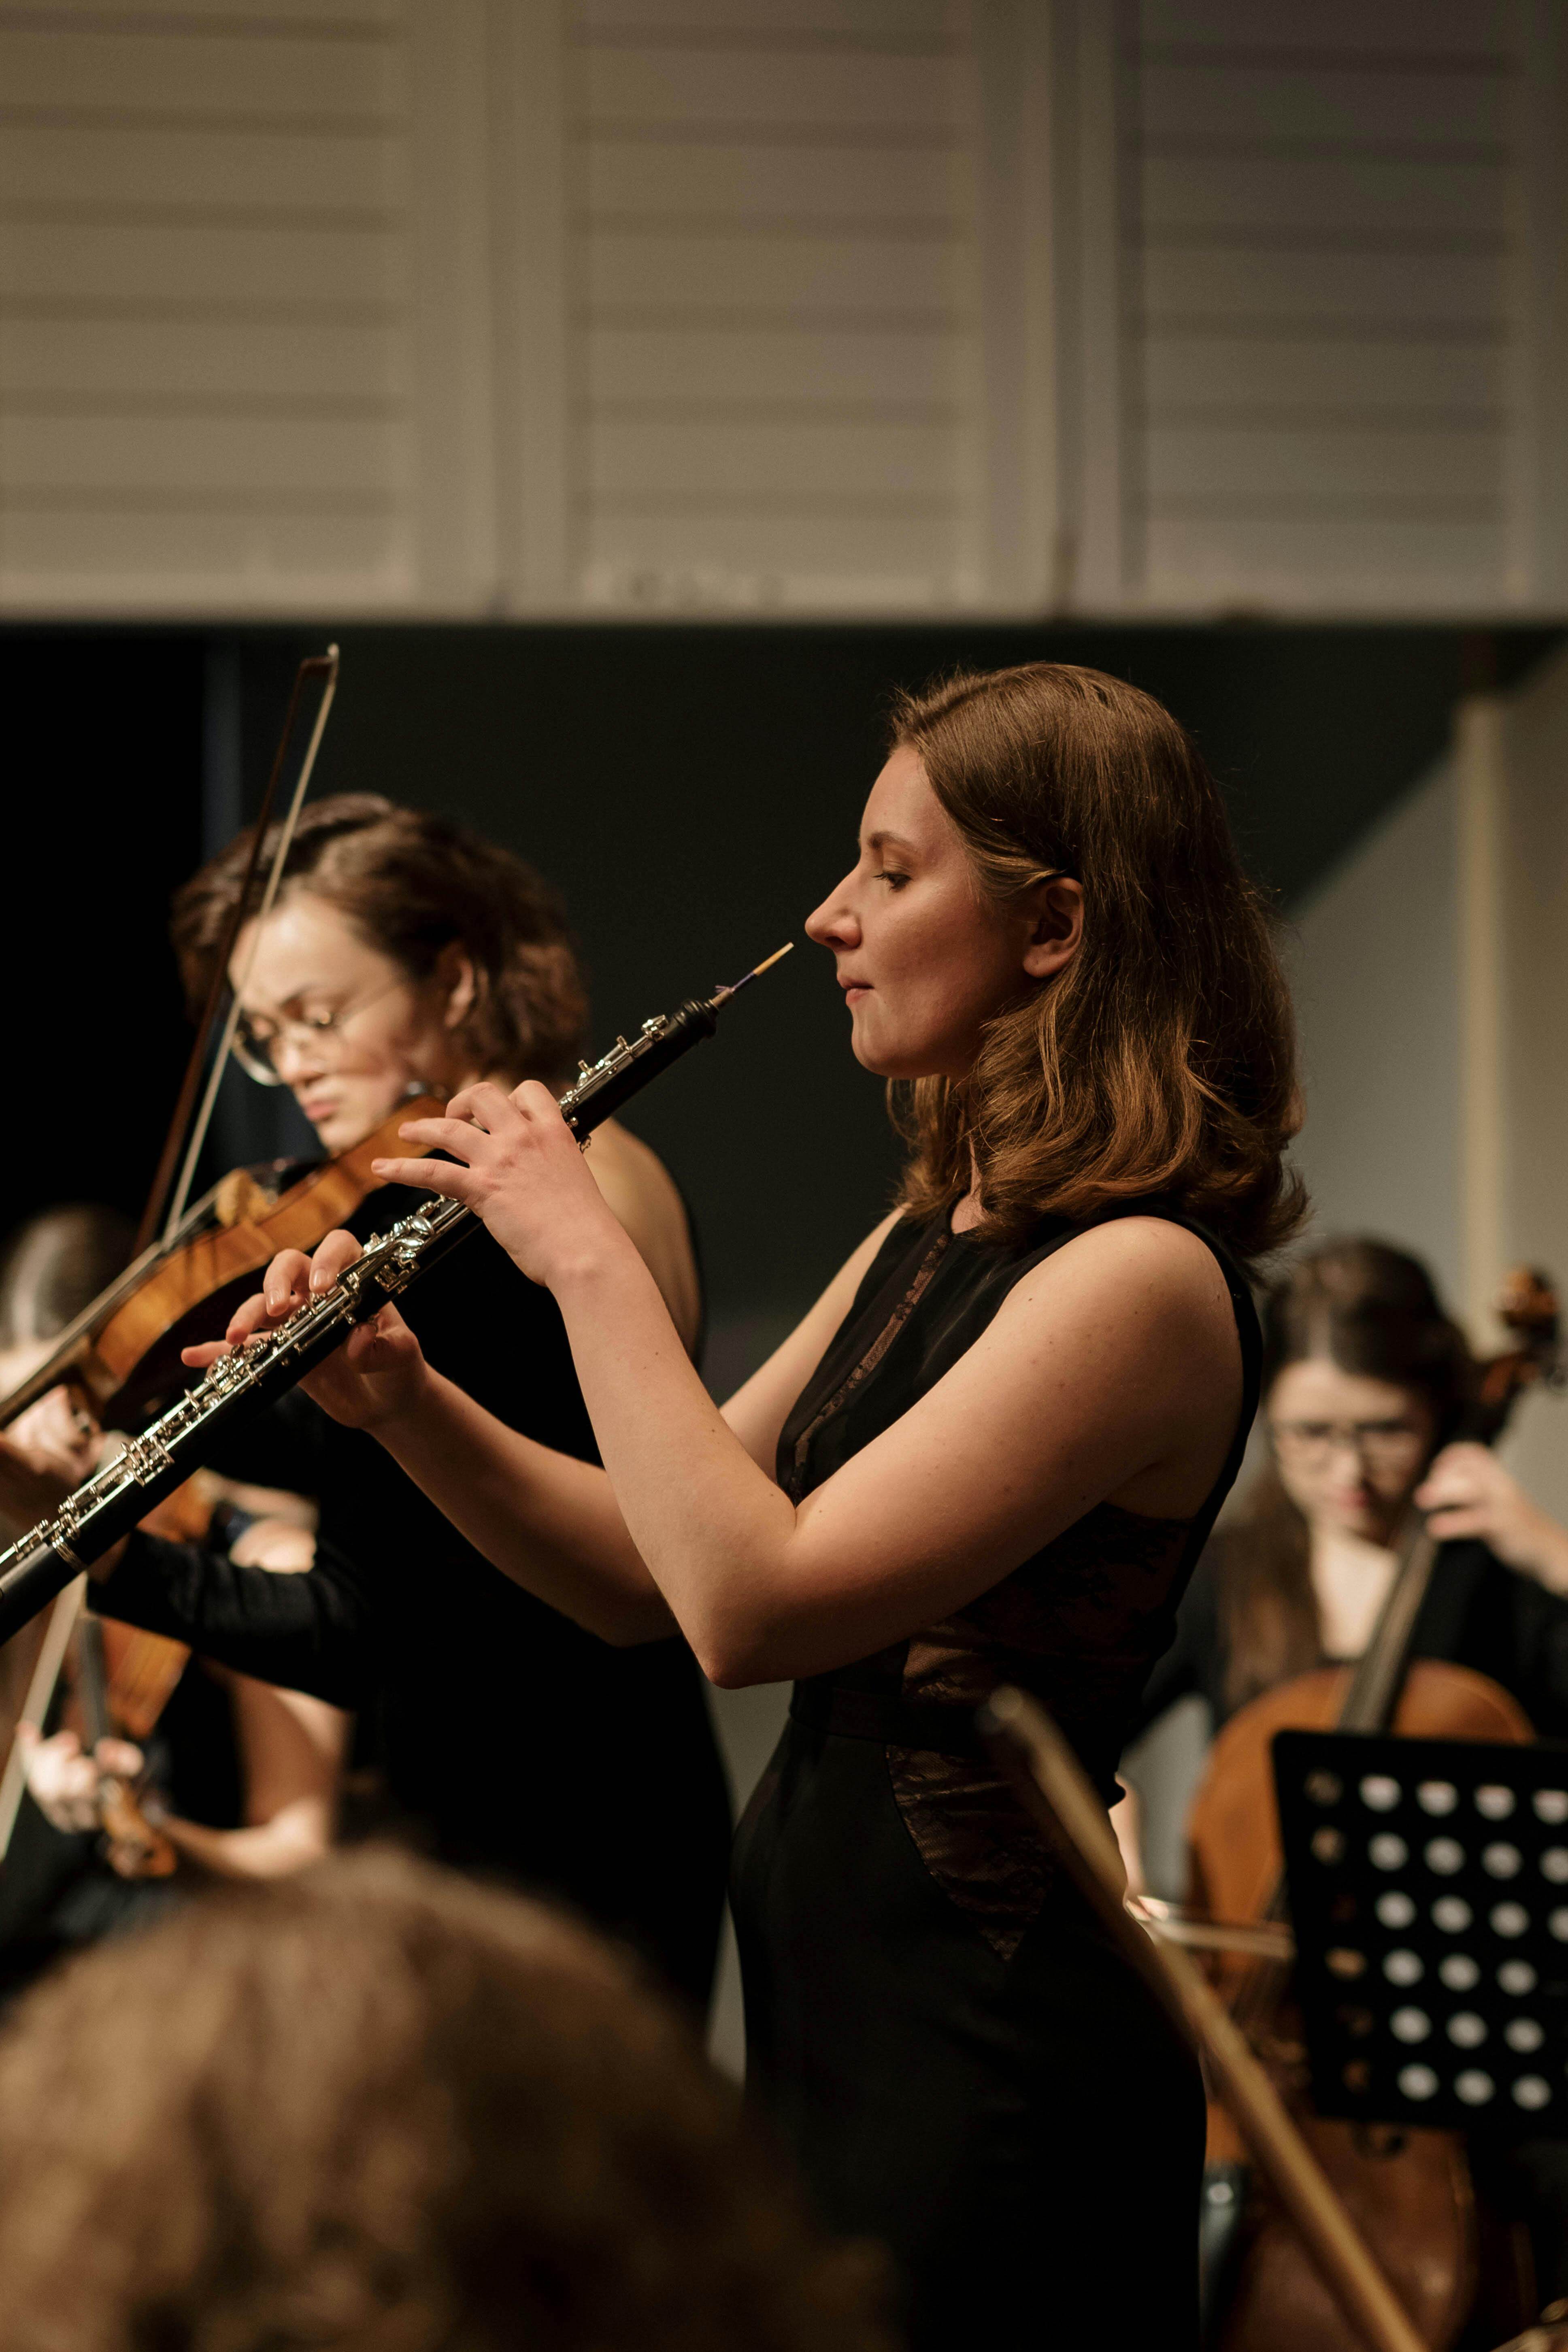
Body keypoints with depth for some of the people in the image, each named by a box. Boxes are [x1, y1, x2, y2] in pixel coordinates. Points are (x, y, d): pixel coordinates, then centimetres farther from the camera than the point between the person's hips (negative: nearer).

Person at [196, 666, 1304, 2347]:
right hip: (823, 2004, 9)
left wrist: (589, 1259, -17)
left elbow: (749, 1602, -26)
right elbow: (646, 1577, 13)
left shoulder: (1140, 1278, -19)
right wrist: (400, 1402, -2)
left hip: (987, 2062, -9)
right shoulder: (922, 1244, 12)